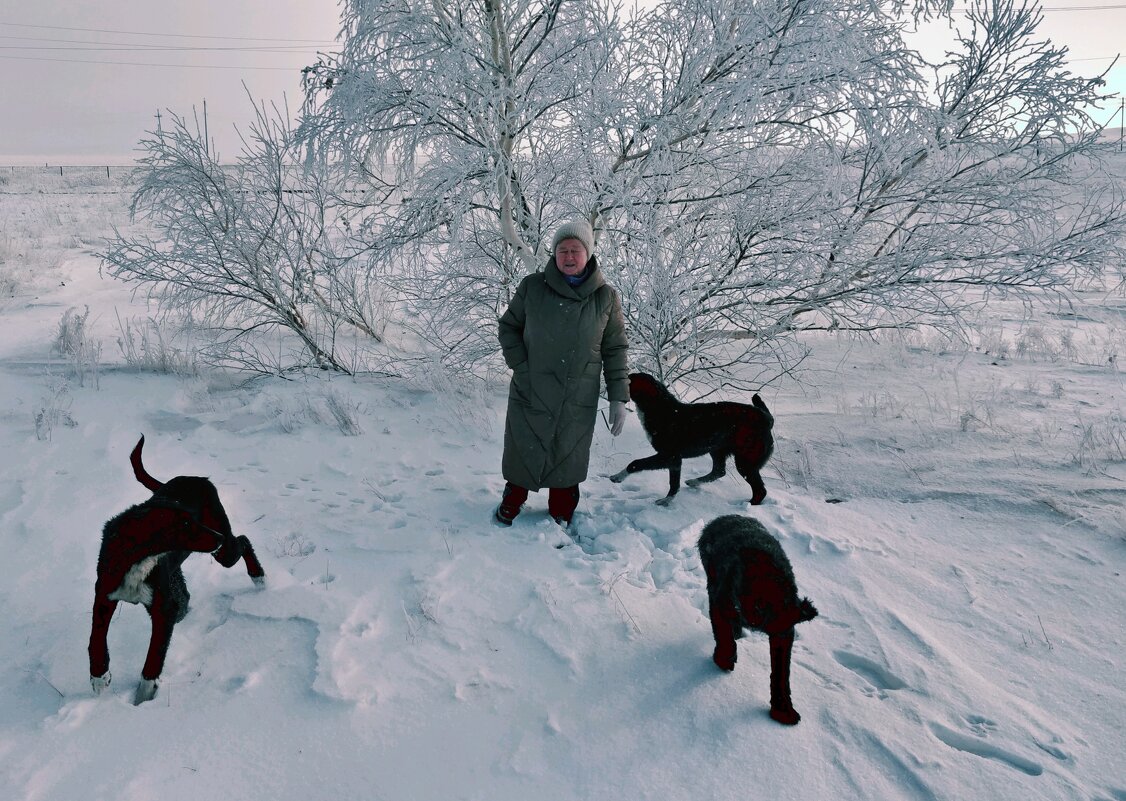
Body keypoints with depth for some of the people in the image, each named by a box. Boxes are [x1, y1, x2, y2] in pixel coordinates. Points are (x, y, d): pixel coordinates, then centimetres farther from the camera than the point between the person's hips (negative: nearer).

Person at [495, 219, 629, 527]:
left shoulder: (606, 297, -1)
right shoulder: (532, 287, -3)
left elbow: (615, 350, 3)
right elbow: (508, 327, 9)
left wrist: (618, 398, -1)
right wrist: (520, 366, -5)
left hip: (578, 401, 0)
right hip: (529, 394, 0)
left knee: (568, 457, 10)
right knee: (522, 451, 10)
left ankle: (561, 516, 32)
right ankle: (511, 502, 37)